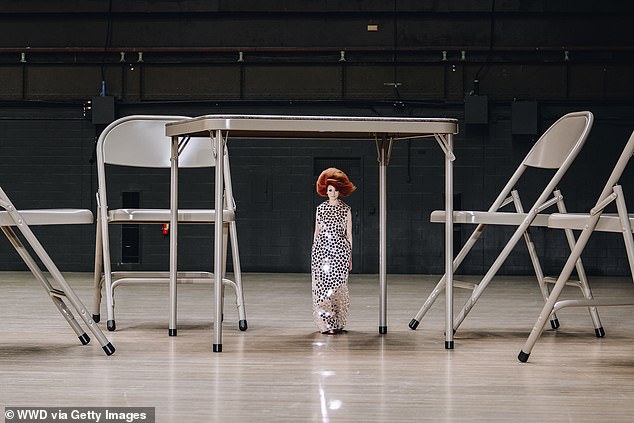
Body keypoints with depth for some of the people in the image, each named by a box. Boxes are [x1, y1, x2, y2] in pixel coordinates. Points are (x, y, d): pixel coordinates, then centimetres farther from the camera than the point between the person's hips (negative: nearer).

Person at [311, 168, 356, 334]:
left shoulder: (346, 210, 5)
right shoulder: (320, 208, 8)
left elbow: (348, 234, 8)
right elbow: (317, 231, 14)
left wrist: (350, 256, 7)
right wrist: (314, 252, 12)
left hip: (340, 250, -1)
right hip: (322, 248, 1)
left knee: (338, 284, -3)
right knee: (322, 284, -5)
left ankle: (338, 322, 6)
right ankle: (326, 323, -2)